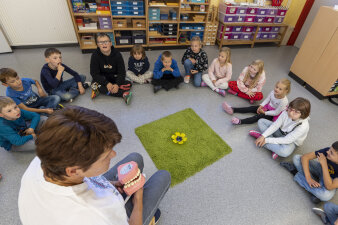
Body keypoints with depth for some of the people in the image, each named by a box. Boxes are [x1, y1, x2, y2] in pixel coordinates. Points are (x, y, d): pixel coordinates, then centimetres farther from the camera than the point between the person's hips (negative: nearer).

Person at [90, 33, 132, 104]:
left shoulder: (117, 54, -14)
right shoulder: (95, 55, -14)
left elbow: (122, 72, -14)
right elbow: (94, 73, -16)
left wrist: (117, 84, -32)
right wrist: (107, 83, -31)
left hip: (114, 77, 0)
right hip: (102, 78, 0)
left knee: (128, 84, -21)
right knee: (94, 85, -32)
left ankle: (102, 90, -25)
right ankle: (124, 94, -33)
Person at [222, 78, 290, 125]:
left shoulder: (283, 101, -29)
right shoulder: (273, 92, -13)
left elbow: (276, 113, -21)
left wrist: (265, 112, -17)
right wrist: (261, 106, -10)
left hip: (275, 115, -7)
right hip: (268, 107, 7)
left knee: (259, 116, -28)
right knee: (253, 108, -10)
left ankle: (240, 122, -45)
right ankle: (232, 109, -21)